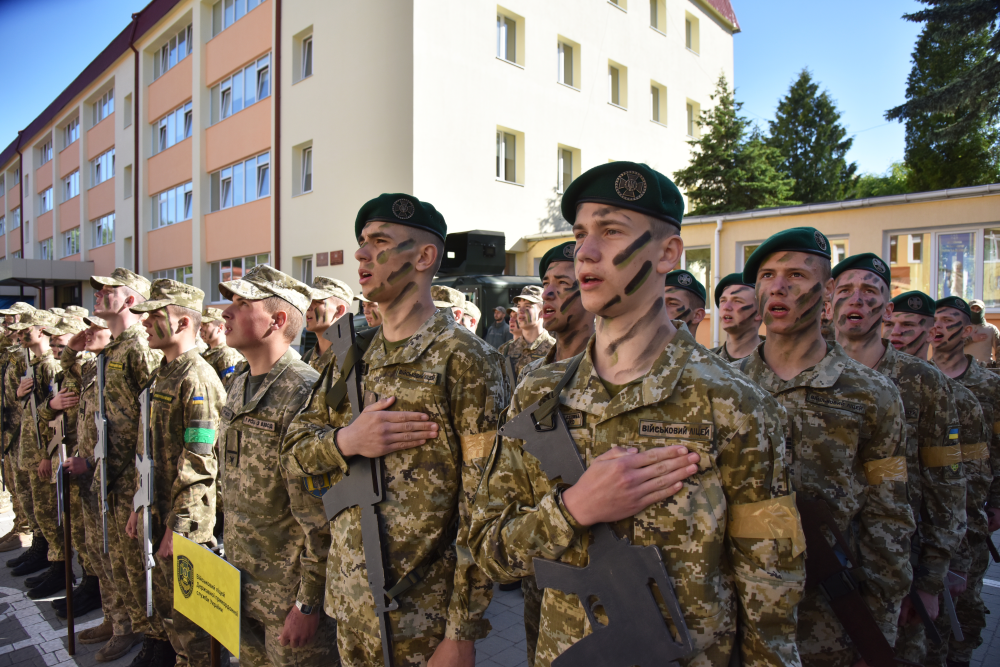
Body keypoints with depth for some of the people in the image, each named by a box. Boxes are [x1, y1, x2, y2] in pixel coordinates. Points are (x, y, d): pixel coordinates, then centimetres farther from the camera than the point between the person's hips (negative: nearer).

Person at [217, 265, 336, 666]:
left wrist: (309, 603, -18)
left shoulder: (303, 394, -22)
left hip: (289, 595, -8)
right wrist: (231, 565, 17)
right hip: (242, 585, 8)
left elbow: (322, 517, -22)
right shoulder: (239, 388, 6)